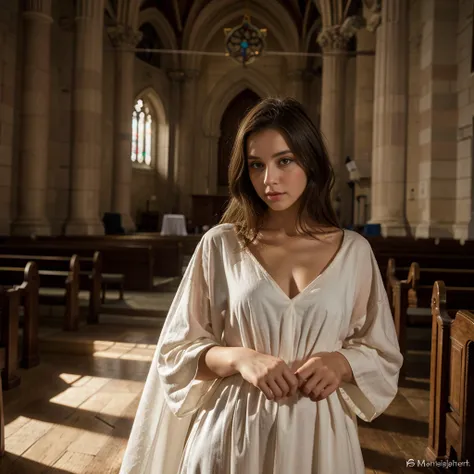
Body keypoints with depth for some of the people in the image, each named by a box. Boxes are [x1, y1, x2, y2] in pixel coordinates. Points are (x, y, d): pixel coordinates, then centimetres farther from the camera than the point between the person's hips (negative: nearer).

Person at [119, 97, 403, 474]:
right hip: (233, 435, -1)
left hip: (318, 435, 1)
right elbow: (177, 351, -2)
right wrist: (239, 358, -20)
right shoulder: (220, 245, -6)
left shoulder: (354, 251, -3)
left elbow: (384, 355, 5)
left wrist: (340, 363, -15)